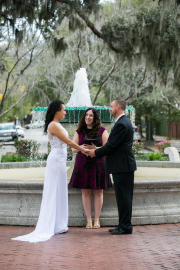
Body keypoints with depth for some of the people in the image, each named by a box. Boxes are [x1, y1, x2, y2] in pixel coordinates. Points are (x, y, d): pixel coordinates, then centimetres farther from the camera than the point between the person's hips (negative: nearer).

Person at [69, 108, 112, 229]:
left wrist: (95, 148, -19)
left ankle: (97, 219, 9)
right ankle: (89, 219, 7)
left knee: (98, 192, 1)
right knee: (85, 192, 1)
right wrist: (82, 148, -14)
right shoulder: (79, 131, 10)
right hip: (82, 164, 2)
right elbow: (73, 148, 8)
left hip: (98, 163, -2)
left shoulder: (102, 131, 3)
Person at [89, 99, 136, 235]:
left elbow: (112, 145, -18)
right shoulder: (124, 122, 17)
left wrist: (96, 152, -5)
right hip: (123, 165, 11)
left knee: (123, 197, -5)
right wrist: (98, 150, 13)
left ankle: (125, 226, 0)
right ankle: (124, 225, 18)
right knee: (123, 197, 12)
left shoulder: (122, 124, -17)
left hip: (122, 166, -11)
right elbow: (113, 144, 19)